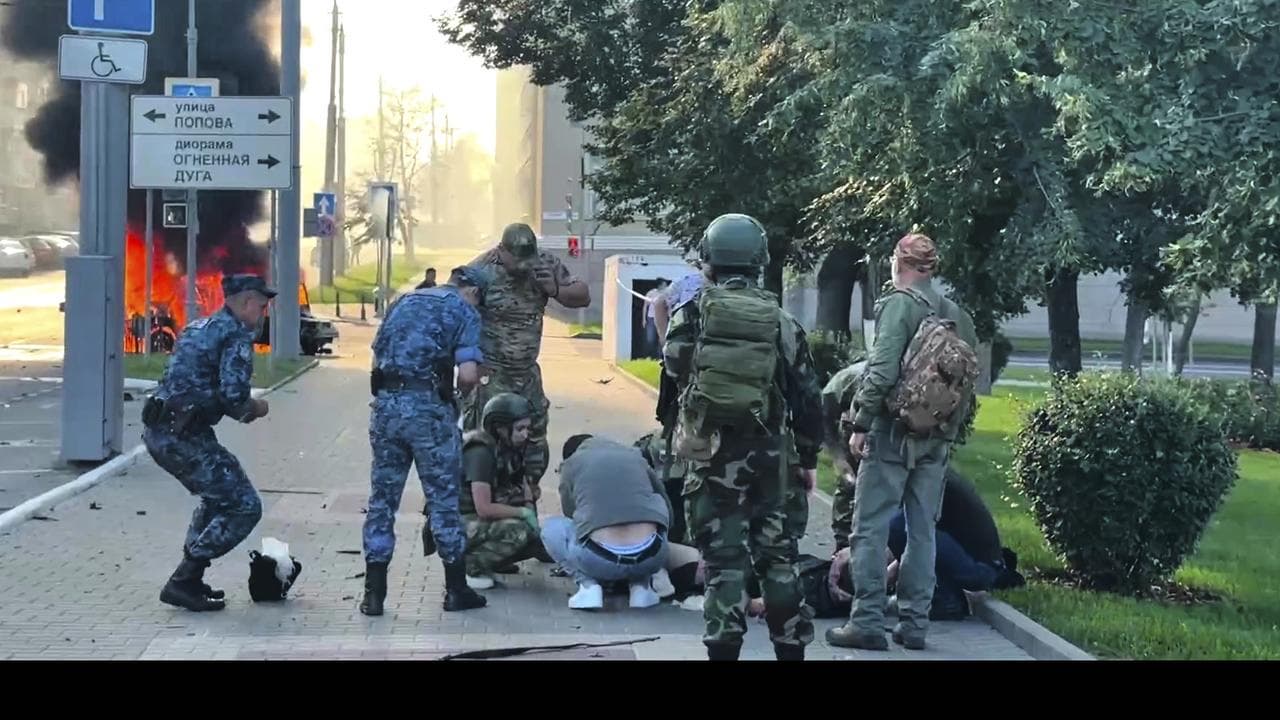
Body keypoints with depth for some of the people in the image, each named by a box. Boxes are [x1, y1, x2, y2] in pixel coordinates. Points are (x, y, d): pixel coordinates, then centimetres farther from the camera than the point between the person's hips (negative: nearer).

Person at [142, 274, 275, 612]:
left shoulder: (199, 327, 22)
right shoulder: (237, 334, -7)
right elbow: (233, 395, -19)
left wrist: (243, 407, 18)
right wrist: (254, 409, 3)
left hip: (157, 431, 10)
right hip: (184, 436, -10)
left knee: (219, 495, 28)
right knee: (244, 506, -3)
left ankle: (189, 577, 24)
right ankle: (182, 582, -5)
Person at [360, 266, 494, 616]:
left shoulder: (404, 302, 20)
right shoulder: (463, 312, 2)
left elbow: (377, 357, 18)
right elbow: (468, 374, -10)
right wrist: (472, 384, 11)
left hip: (385, 403, 5)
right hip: (429, 408, -5)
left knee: (383, 498, 10)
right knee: (444, 499, 7)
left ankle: (374, 593, 8)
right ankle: (456, 590, 14)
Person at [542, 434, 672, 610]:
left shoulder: (571, 464, 15)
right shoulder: (635, 456, 22)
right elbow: (667, 510, 31)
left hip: (600, 561, -2)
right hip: (651, 558, 2)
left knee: (551, 527, 27)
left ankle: (588, 584, 5)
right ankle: (641, 584, 18)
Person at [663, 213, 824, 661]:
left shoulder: (694, 313, -5)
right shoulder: (781, 321, 3)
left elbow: (673, 364, 13)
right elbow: (806, 396, 5)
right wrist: (809, 458, 16)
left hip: (712, 450, -3)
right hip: (766, 452, 3)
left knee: (724, 556, -2)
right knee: (775, 552, 15)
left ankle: (724, 649, -4)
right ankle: (791, 646, 20)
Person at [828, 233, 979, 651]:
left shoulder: (899, 304, -9)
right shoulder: (957, 315, 11)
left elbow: (881, 371, -17)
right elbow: (970, 378, 12)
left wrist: (861, 423, -11)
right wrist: (951, 427, 18)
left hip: (893, 431, -7)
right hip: (937, 439, 7)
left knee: (870, 529, -2)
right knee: (922, 532, 11)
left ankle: (867, 622, -5)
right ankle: (914, 625, 13)